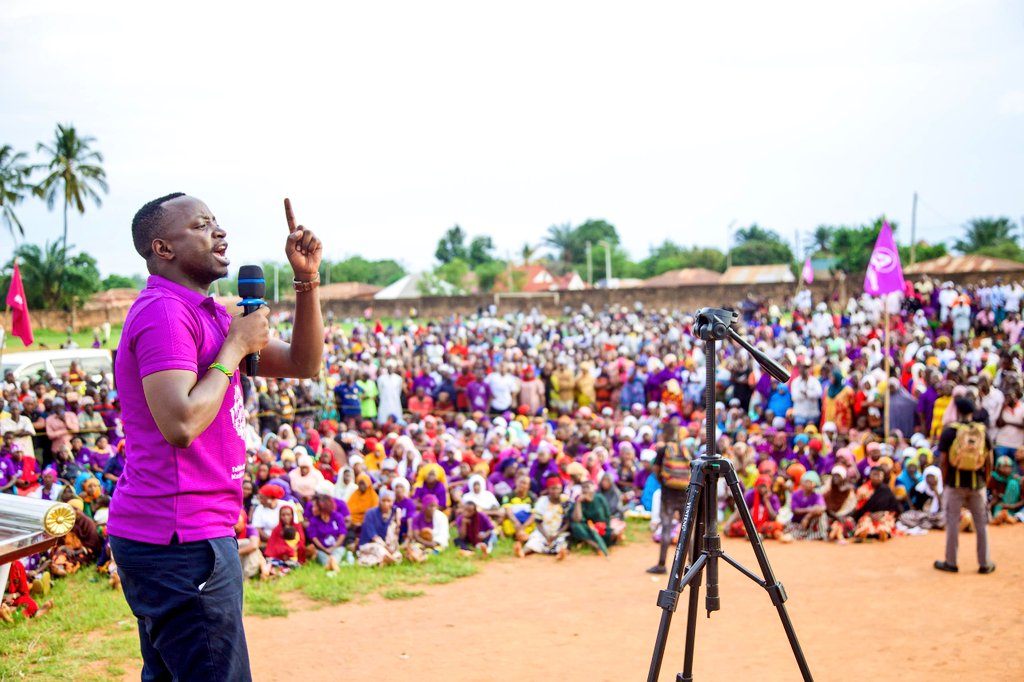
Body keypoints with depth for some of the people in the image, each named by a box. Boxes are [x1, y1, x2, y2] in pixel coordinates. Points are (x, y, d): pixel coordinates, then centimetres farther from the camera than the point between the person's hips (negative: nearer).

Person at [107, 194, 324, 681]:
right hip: (180, 540, -11)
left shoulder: (207, 313, 17)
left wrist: (307, 281, 6)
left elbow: (304, 364, 18)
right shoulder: (164, 312, -15)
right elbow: (180, 424, -27)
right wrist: (235, 348, -15)